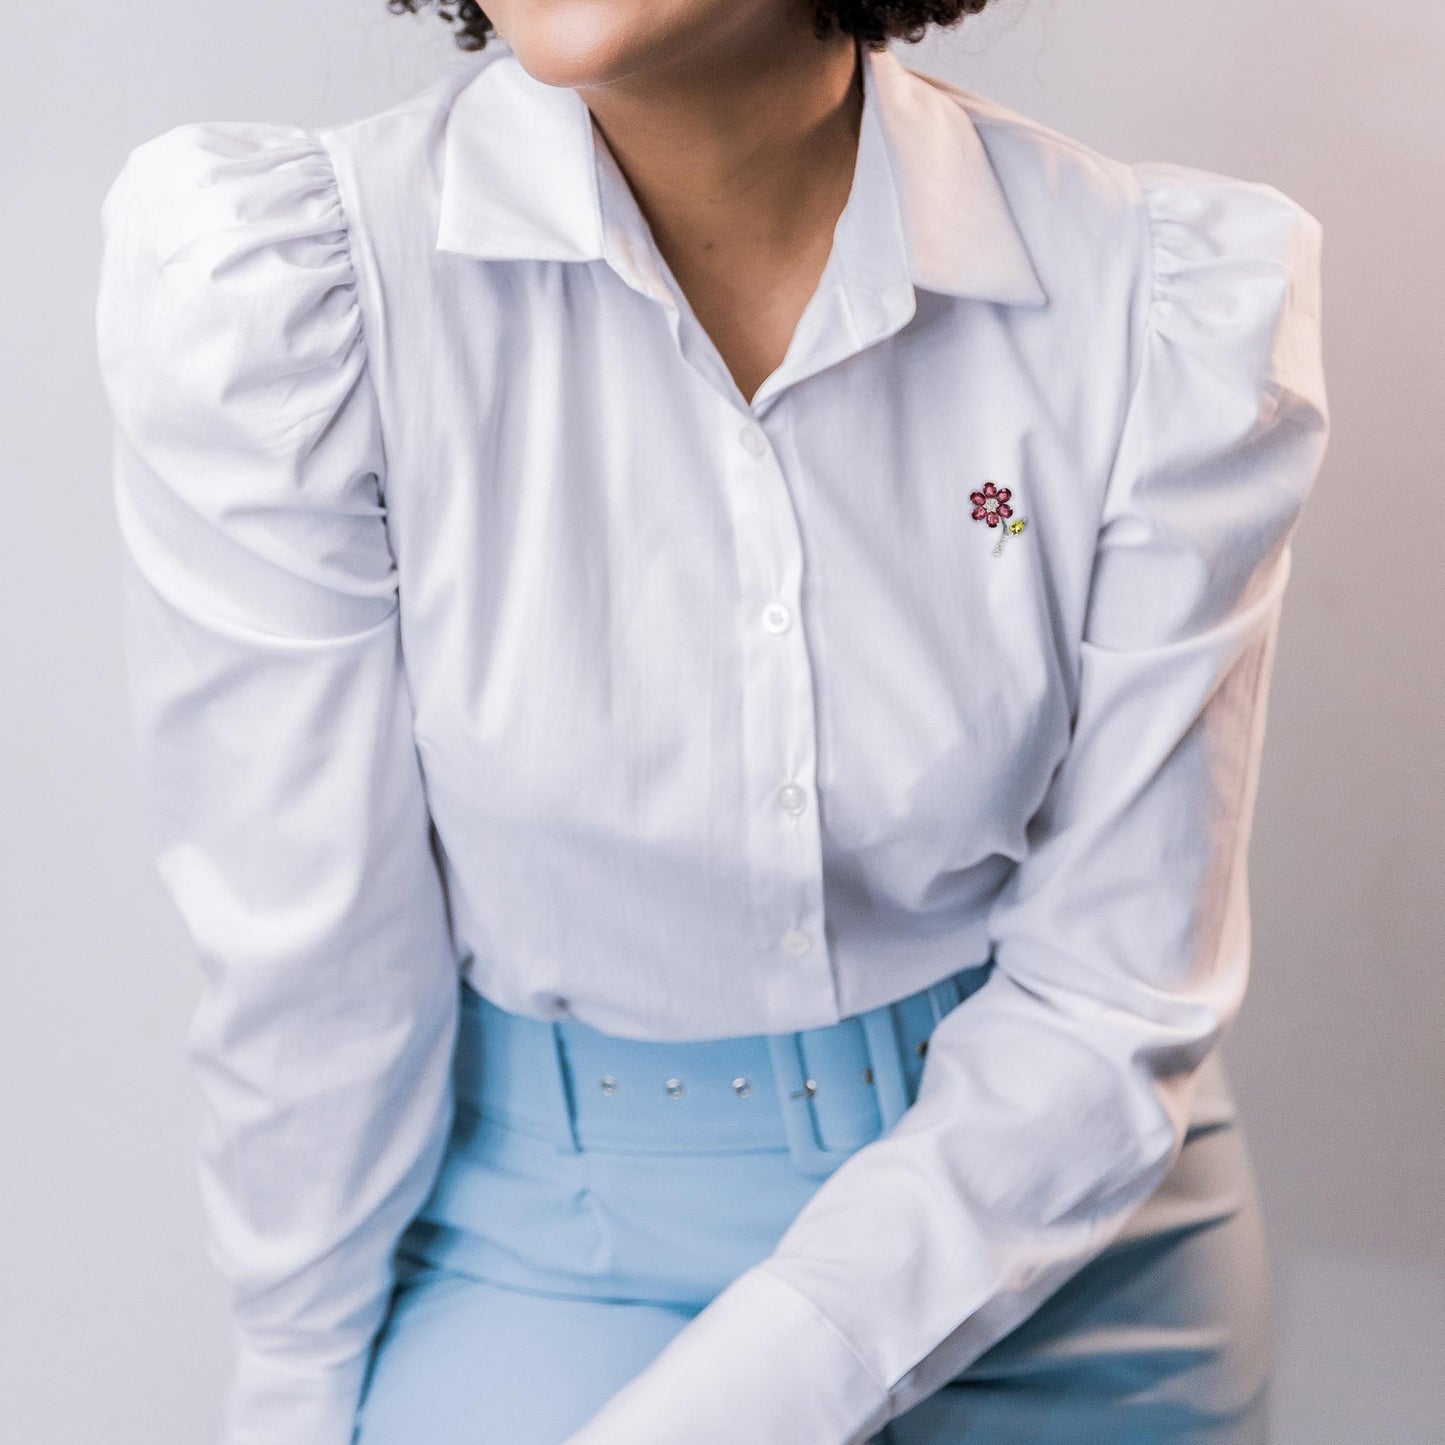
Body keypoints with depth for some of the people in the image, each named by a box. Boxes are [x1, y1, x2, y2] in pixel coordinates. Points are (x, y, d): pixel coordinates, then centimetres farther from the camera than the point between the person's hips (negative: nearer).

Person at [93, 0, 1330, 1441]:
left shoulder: (1185, 294, -16)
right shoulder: (252, 266, -19)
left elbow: (1109, 1008, -13)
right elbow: (309, 984, -13)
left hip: (1065, 1219, 1)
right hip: (548, 1238, 0)